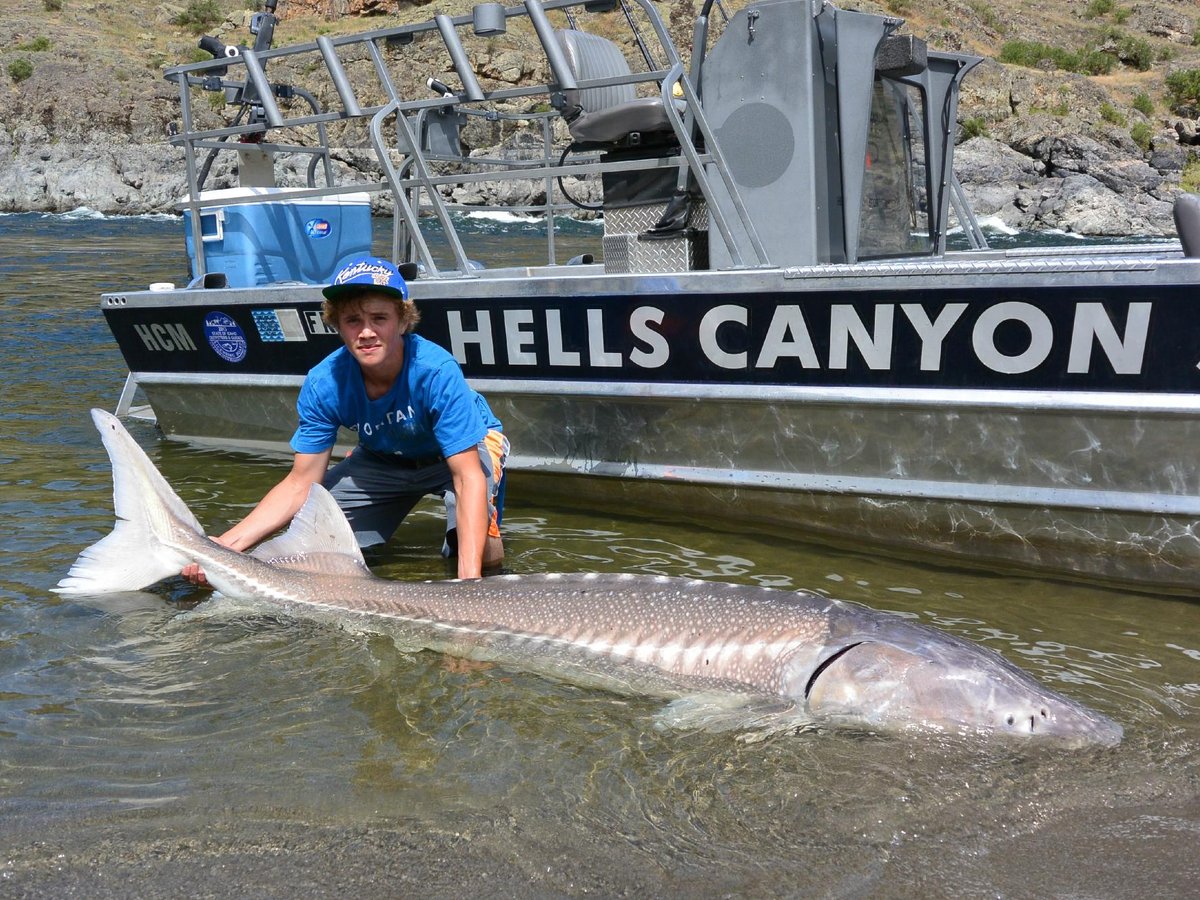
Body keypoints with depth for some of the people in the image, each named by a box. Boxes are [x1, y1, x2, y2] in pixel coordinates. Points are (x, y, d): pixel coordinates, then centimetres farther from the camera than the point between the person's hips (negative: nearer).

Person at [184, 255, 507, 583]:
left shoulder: (436, 371, -38)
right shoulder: (324, 384, -26)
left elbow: (468, 476, -38)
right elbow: (300, 484, -18)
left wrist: (470, 578, -49)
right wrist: (226, 543, -31)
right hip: (383, 459, 4)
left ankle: (486, 524, 4)